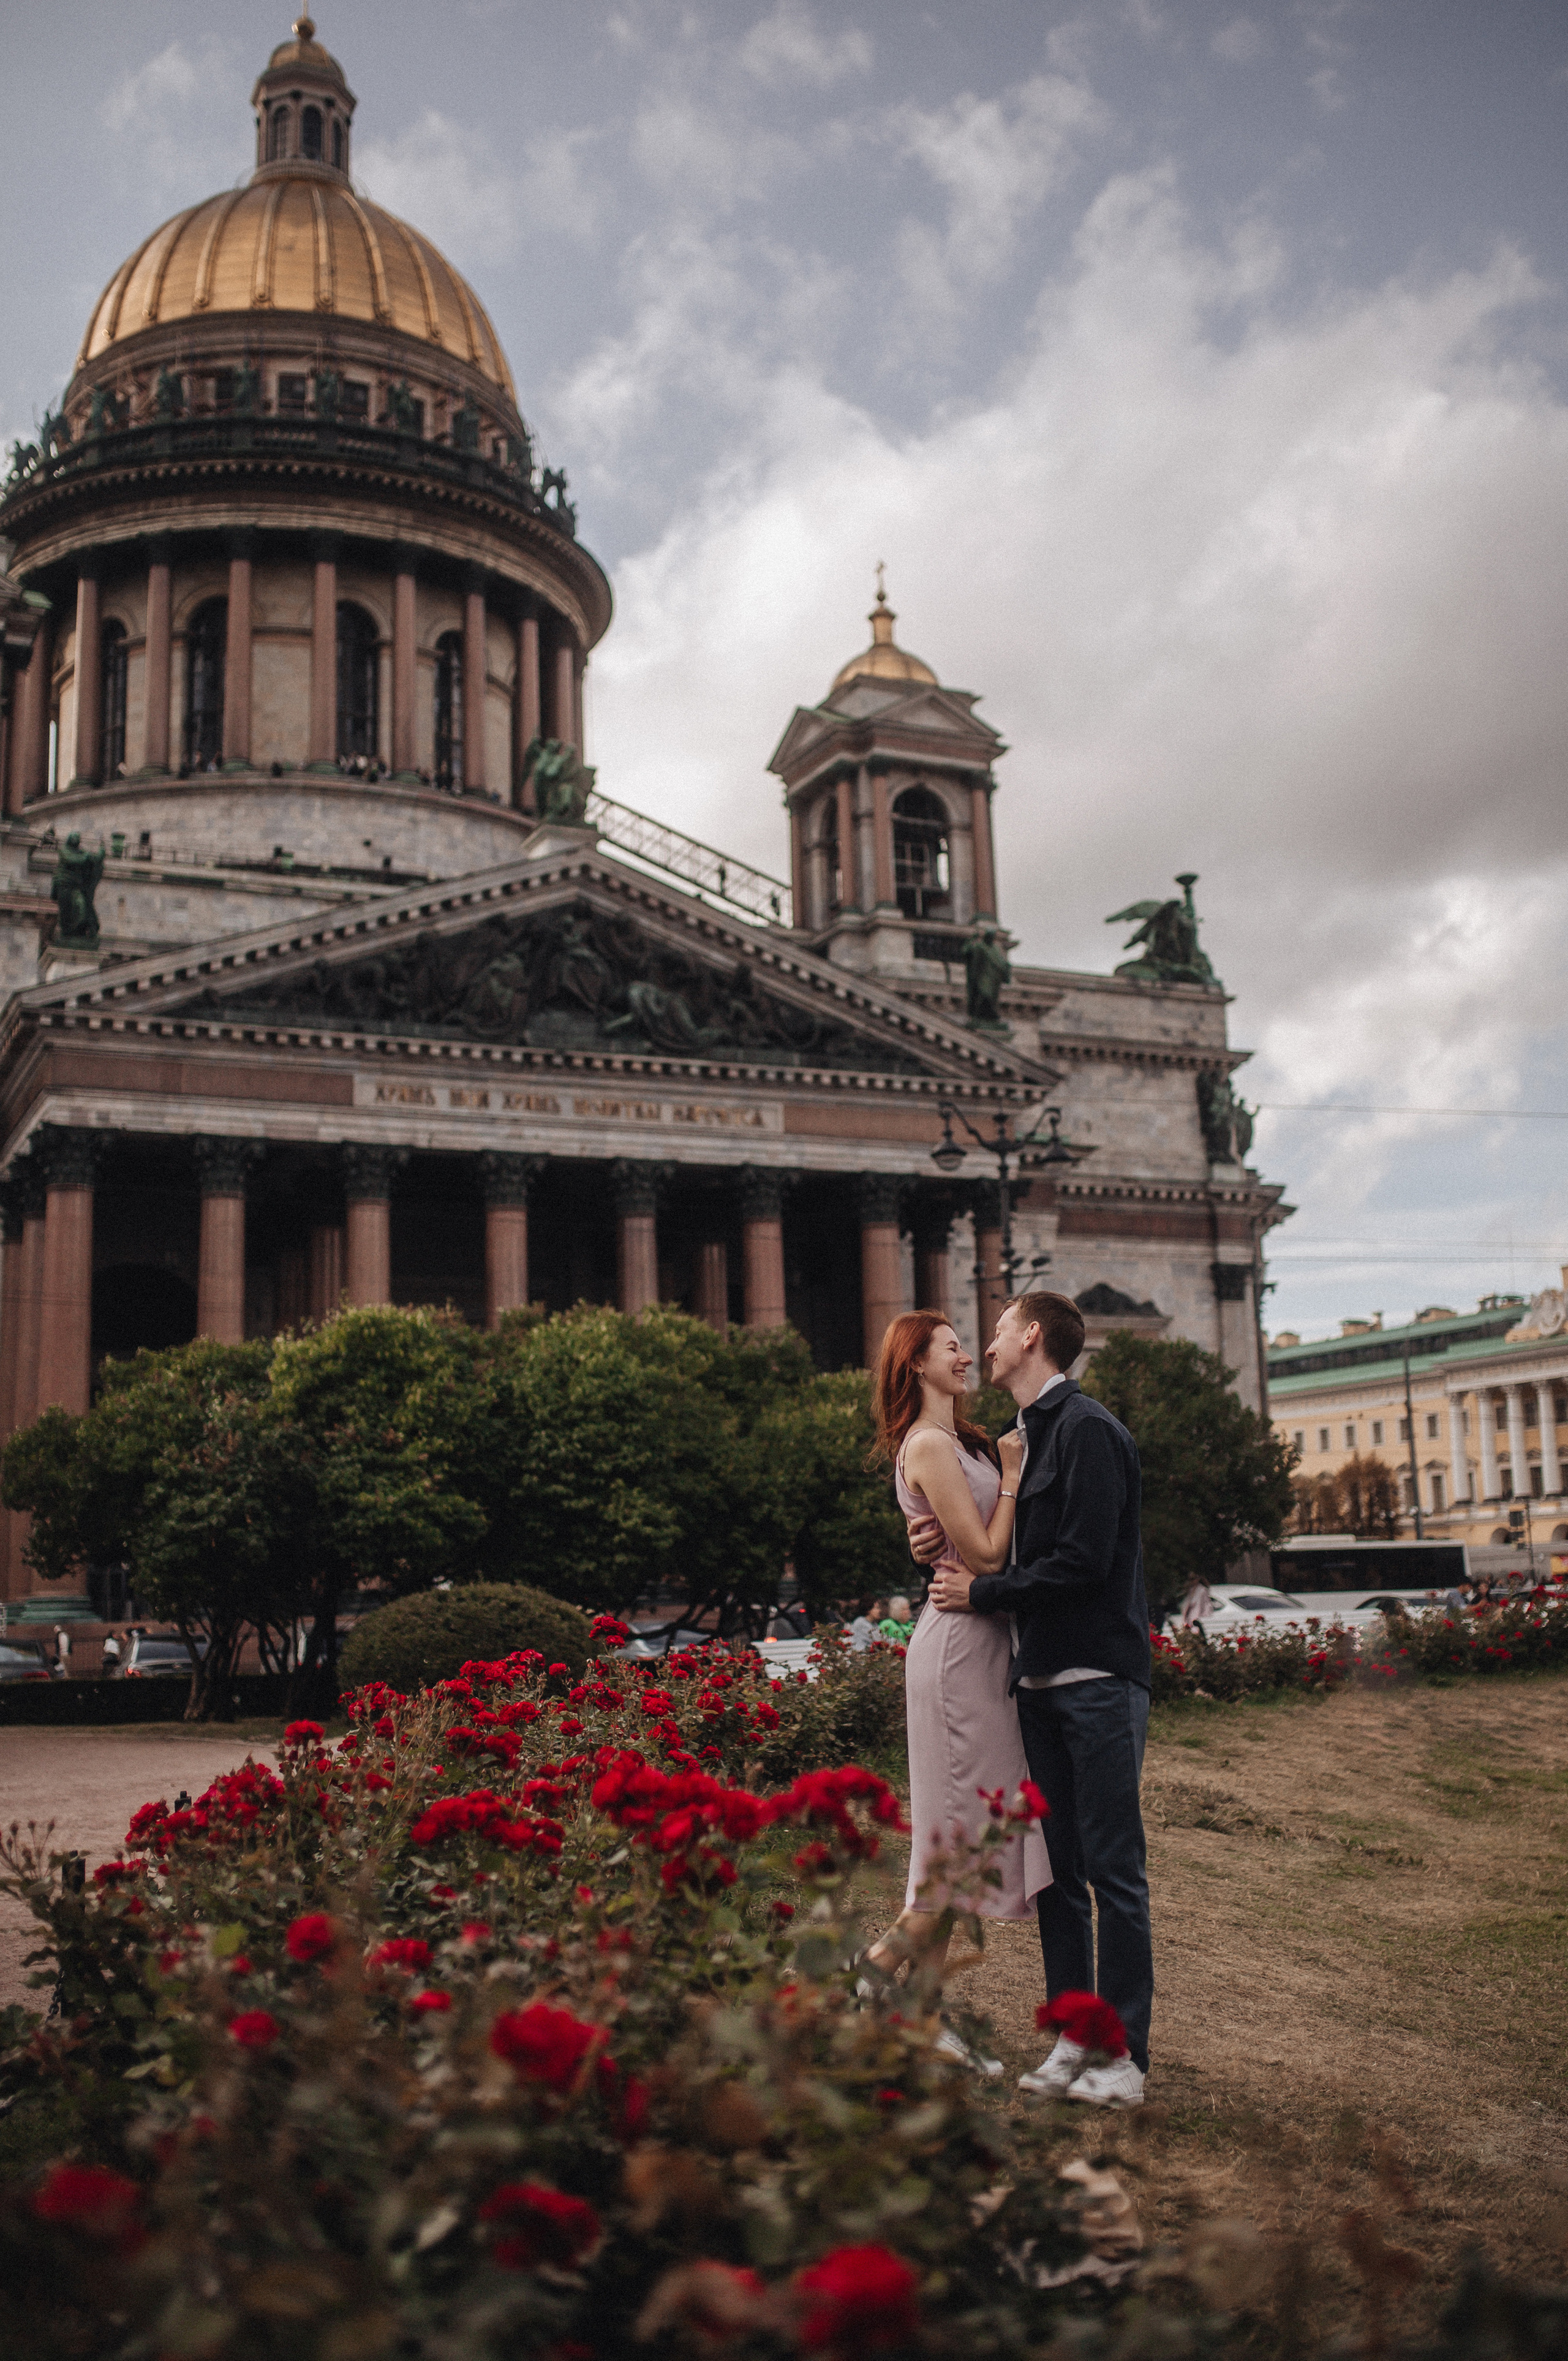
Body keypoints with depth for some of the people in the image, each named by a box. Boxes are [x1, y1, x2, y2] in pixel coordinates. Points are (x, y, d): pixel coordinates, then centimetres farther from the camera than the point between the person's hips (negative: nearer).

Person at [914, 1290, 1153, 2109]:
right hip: (1041, 1679, 8)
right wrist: (945, 1556, 2)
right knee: (1057, 1870, 11)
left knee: (1114, 1871, -2)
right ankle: (1071, 2040, 19)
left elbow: (1083, 1561, -19)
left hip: (1099, 1680, -8)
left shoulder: (1089, 1431, -11)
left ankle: (1125, 2054, 5)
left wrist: (981, 1593, -10)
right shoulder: (1029, 1436, 17)